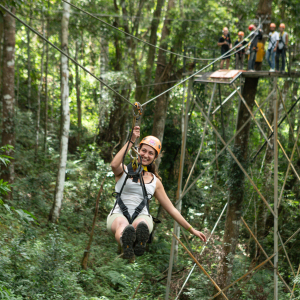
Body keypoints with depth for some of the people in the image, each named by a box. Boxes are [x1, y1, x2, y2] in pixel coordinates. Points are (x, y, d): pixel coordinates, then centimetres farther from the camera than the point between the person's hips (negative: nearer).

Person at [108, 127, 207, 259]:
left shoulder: (155, 181, 23)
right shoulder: (124, 171, 15)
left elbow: (171, 209, 25)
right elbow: (114, 165, -12)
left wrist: (191, 230, 23)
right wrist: (131, 140, -10)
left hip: (142, 216, 2)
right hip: (119, 214, -2)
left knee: (140, 224, -39)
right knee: (122, 224, -42)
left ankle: (139, 244, -74)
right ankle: (126, 247, -76)